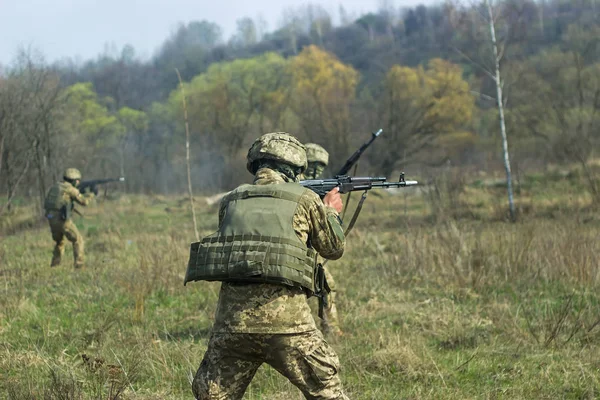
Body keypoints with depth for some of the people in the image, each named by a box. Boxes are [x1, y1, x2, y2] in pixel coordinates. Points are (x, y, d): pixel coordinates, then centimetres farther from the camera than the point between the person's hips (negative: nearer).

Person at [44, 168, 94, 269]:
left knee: (60, 242, 26)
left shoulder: (55, 186, 15)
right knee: (78, 240, 6)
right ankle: (79, 264, -4)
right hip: (62, 219, -7)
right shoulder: (70, 189, -5)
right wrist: (91, 194, 21)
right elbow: (83, 201, -1)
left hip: (51, 219, 7)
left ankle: (54, 264, 19)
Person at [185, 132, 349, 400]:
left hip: (231, 321, 3)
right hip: (286, 321, -3)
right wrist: (332, 211, 39)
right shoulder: (305, 200, 6)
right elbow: (334, 248, 18)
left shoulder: (230, 201, 15)